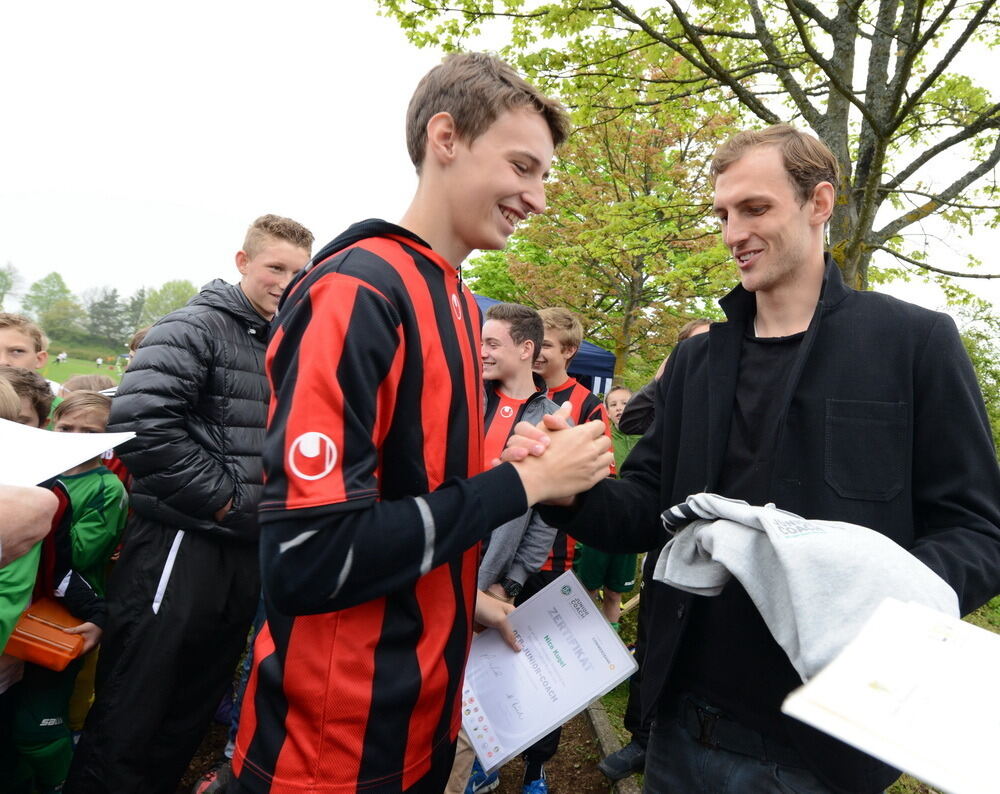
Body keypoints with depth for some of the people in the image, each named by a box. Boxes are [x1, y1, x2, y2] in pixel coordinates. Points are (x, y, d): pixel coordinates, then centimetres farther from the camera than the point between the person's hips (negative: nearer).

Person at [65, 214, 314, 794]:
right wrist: (224, 498, -16)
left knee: (193, 710, 18)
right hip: (181, 542, -7)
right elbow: (140, 420, -20)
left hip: (248, 548, 7)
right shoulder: (197, 326, -9)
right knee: (130, 713, 3)